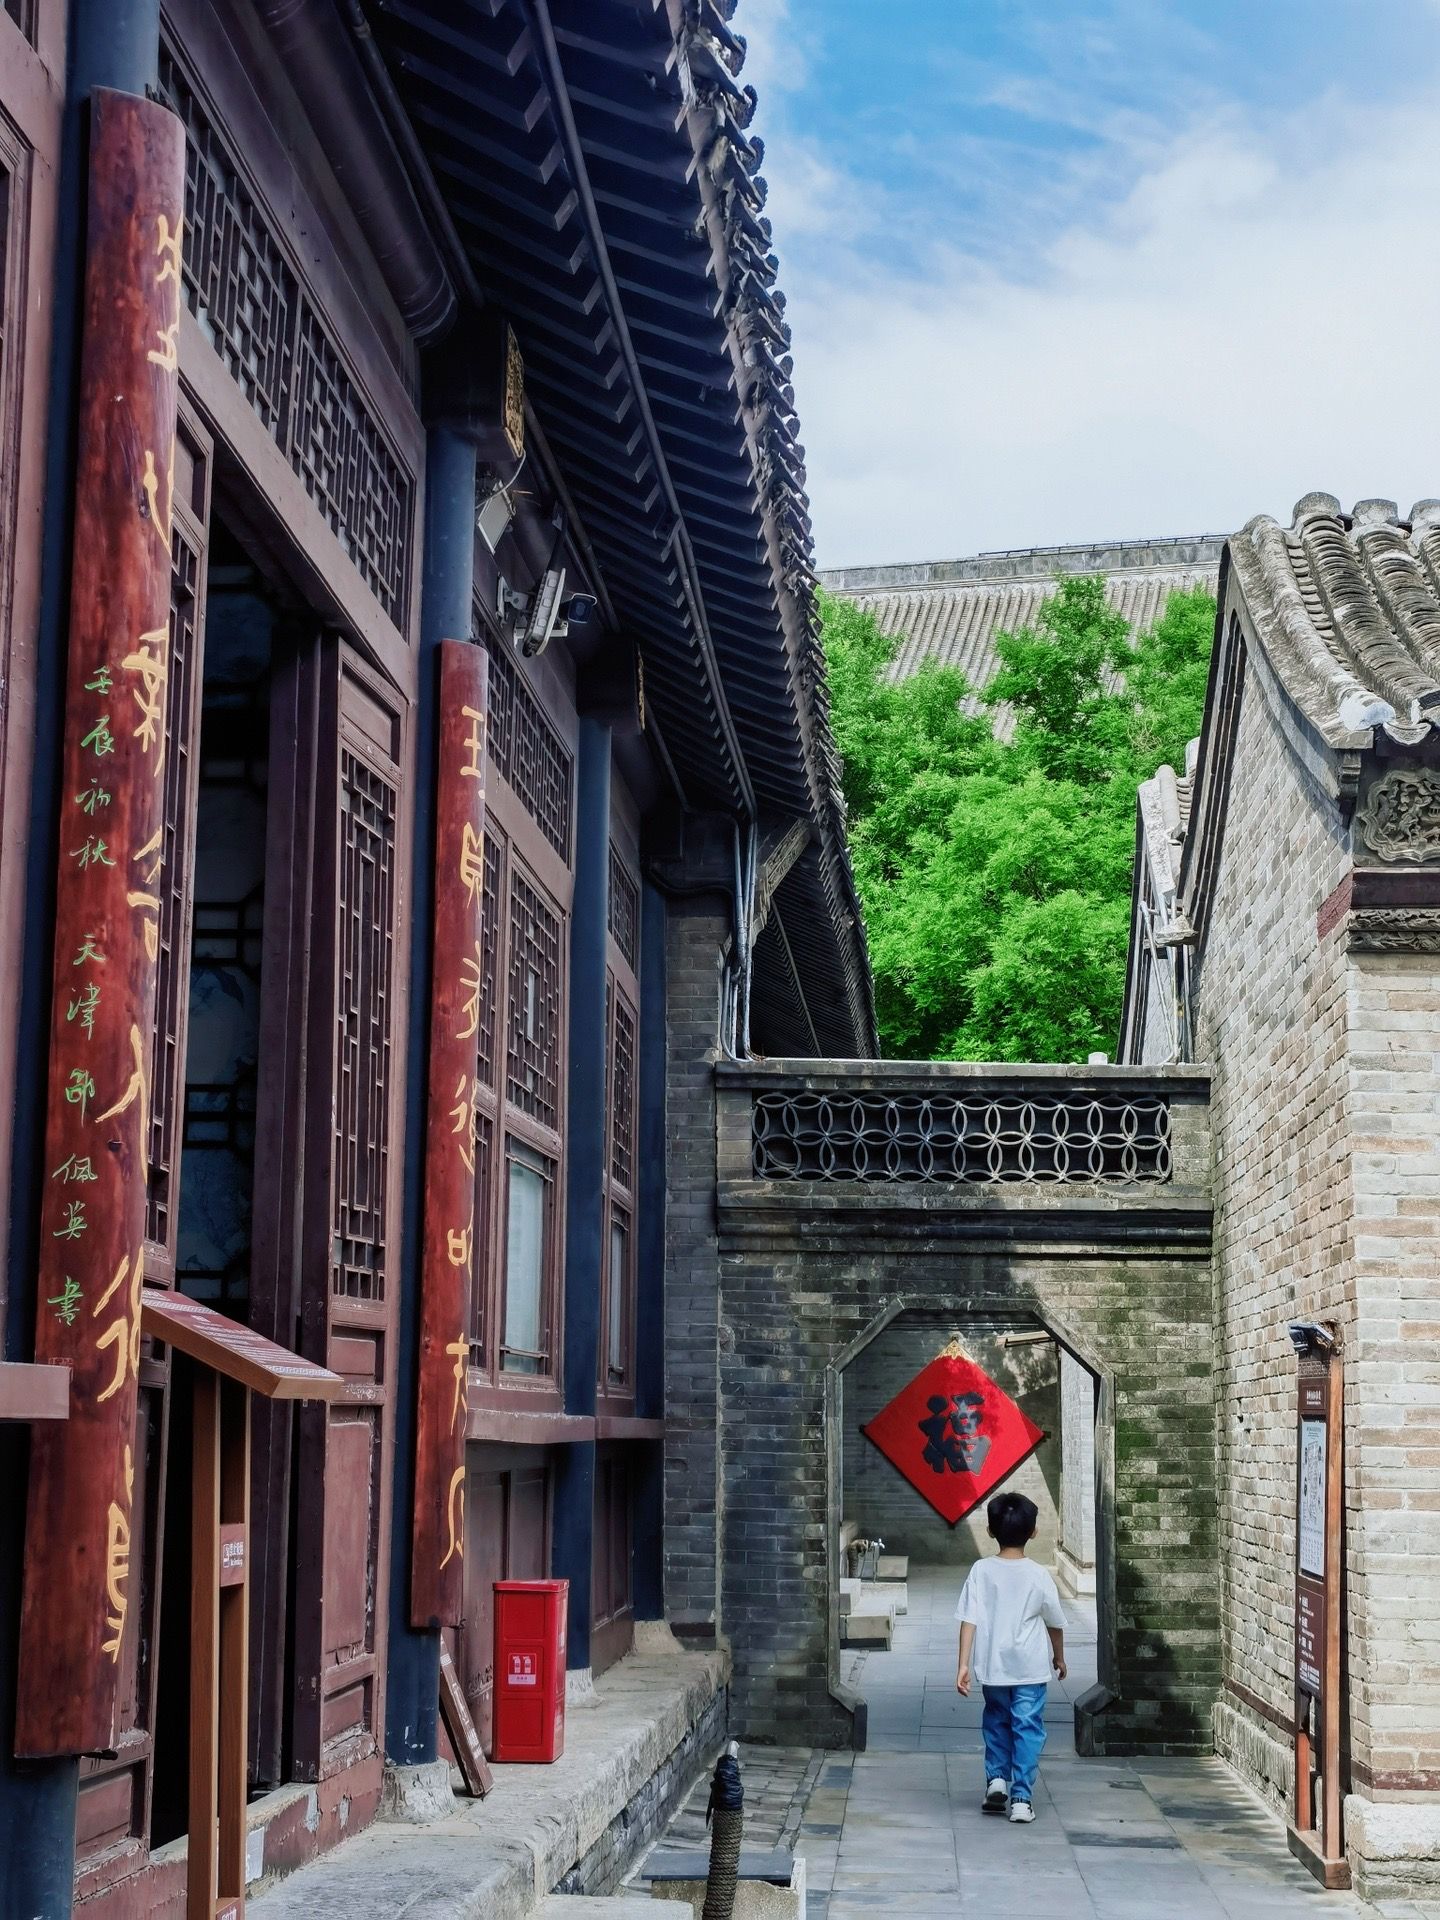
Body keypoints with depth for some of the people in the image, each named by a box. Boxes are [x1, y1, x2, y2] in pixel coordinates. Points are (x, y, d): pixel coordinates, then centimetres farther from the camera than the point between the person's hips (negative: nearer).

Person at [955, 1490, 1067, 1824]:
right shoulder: (1038, 1576, -7)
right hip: (1031, 1668, -1)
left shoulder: (981, 1571, -7)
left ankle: (997, 1778, 14)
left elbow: (969, 1620, -12)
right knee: (1027, 1728, 4)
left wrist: (964, 1664, -10)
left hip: (992, 1667, 2)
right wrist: (1059, 1657, 22)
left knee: (996, 1720, 23)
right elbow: (1055, 1623, 5)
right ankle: (1022, 1798, 0)